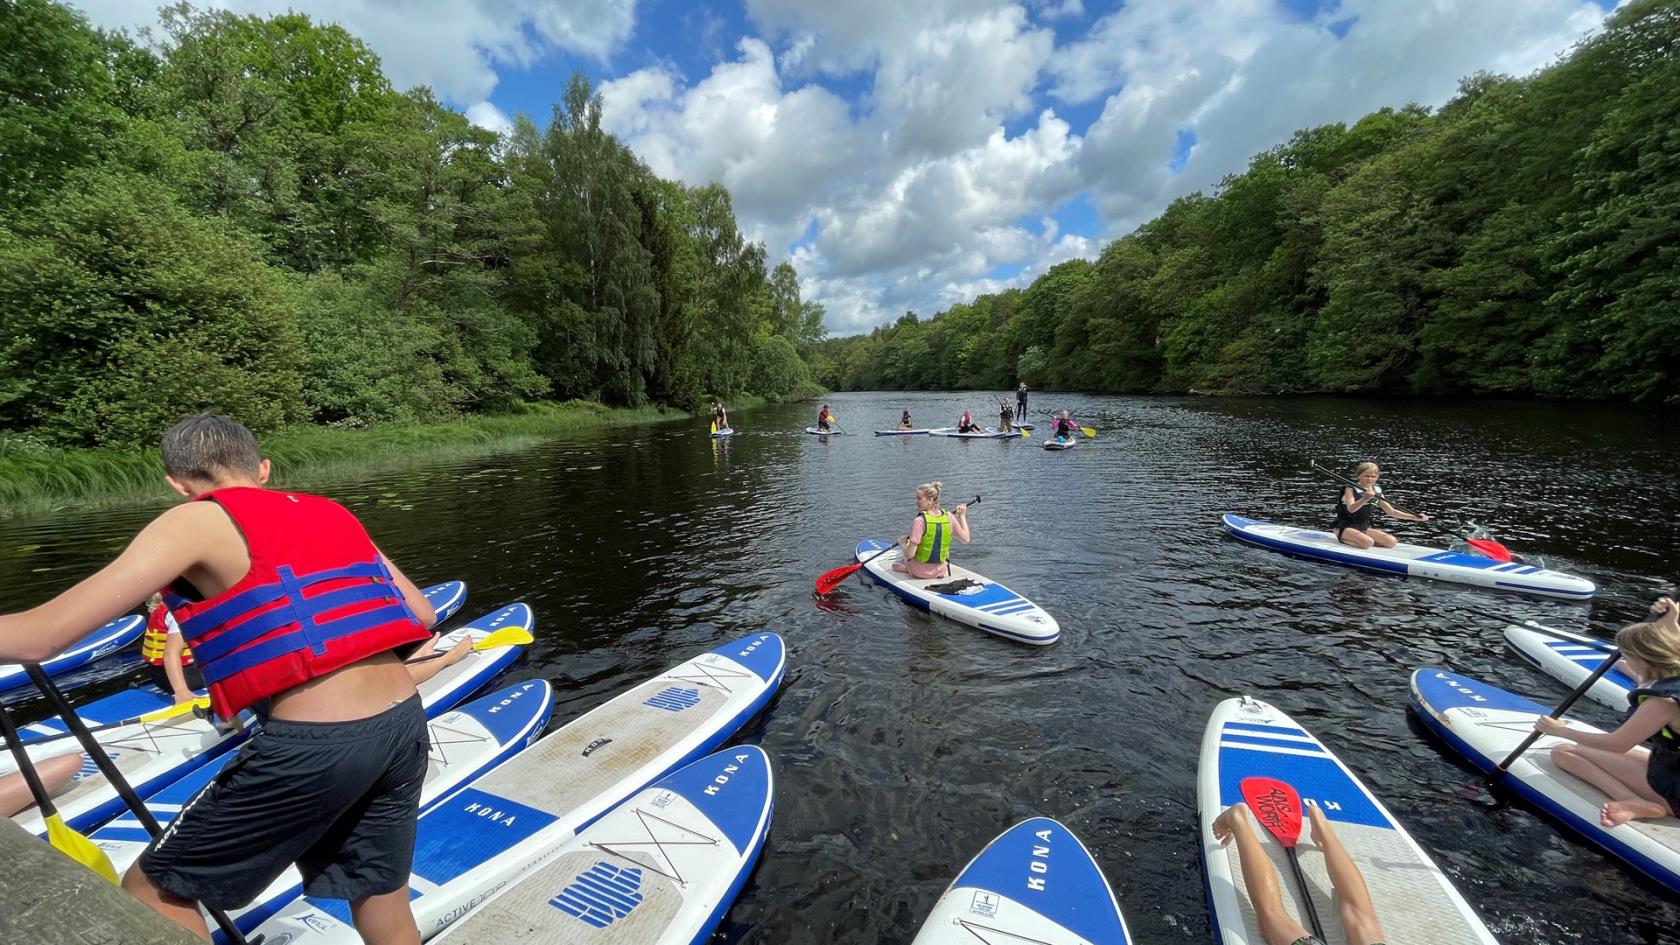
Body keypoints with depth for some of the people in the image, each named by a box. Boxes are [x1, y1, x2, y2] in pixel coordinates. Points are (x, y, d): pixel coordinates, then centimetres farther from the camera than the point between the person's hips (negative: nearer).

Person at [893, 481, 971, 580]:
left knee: (895, 565, 28)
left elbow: (909, 554, -23)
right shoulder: (949, 517, -9)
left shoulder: (920, 521, -23)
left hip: (920, 571, -2)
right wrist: (962, 516, 12)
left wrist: (902, 544, -1)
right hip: (940, 571, 2)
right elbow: (966, 539, 3)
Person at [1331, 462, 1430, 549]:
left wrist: (1415, 517, 5)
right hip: (1344, 527, -7)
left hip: (1363, 528, 7)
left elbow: (1391, 511, 14)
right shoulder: (1351, 489, -12)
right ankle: (1342, 540, -8)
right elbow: (1351, 509, -29)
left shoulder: (1377, 492, 8)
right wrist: (1364, 499, -48)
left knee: (1391, 541, -9)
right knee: (1367, 542, -32)